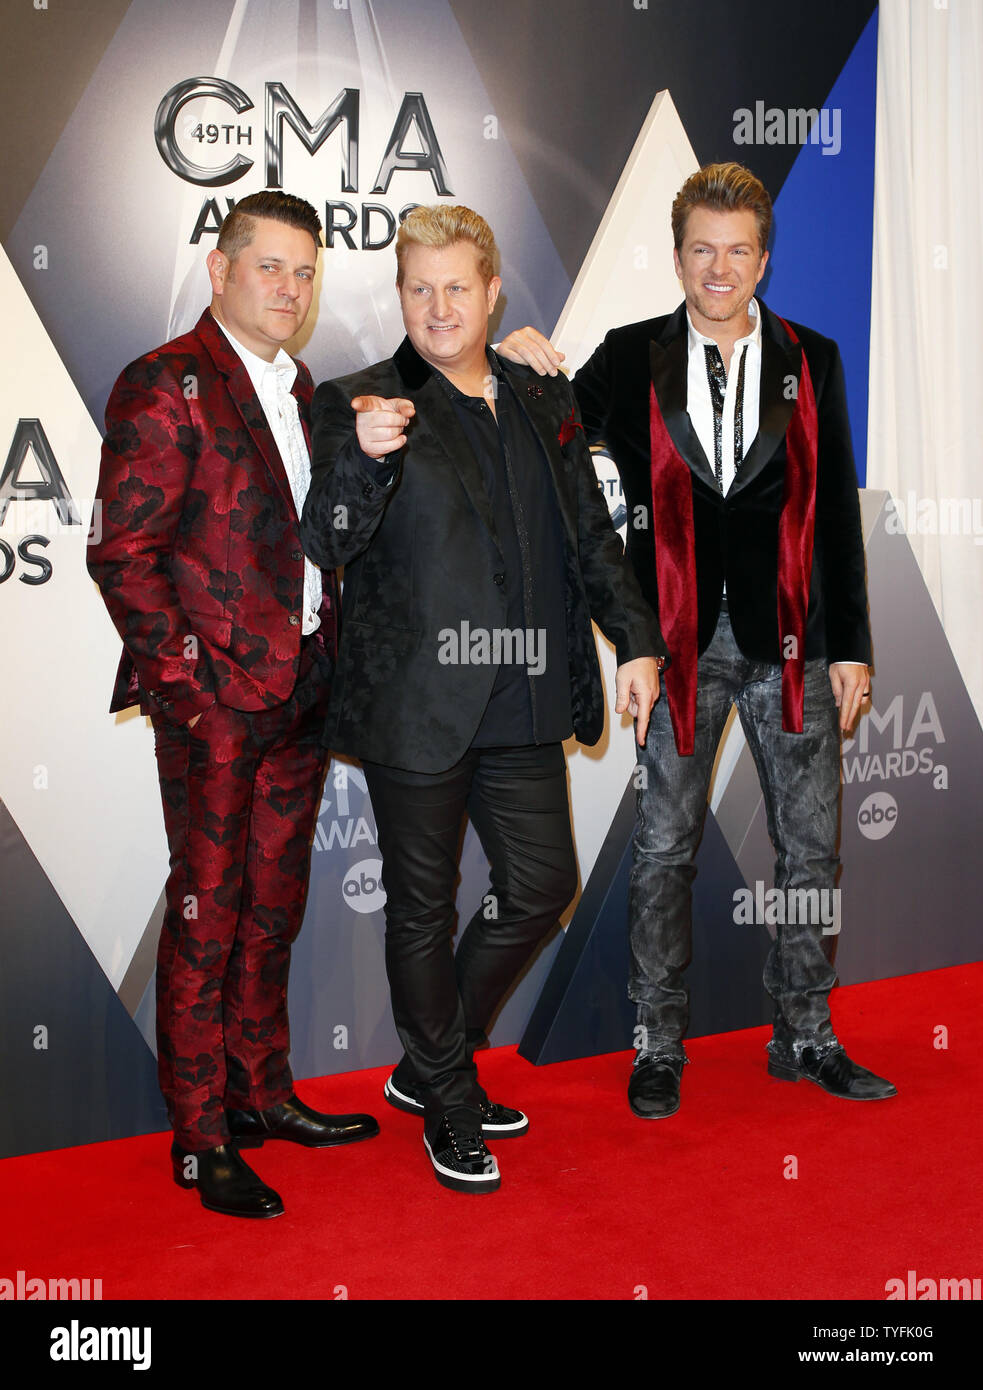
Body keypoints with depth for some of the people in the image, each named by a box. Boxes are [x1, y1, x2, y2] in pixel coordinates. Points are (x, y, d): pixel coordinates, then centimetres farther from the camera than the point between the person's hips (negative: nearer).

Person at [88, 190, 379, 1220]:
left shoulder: (298, 391, 16)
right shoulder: (165, 385, -8)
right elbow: (122, 554, -13)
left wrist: (328, 653, 8)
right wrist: (185, 675, -15)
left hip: (301, 687, 7)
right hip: (216, 698, -7)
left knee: (275, 903, 15)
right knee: (208, 910, 1)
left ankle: (261, 1094, 30)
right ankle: (199, 1136, 15)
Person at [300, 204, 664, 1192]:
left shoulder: (544, 403, 12)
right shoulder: (359, 404, -3)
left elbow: (591, 537, 18)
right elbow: (326, 544, -13)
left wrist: (636, 639, 12)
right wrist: (363, 455, -30)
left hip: (523, 703, 6)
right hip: (417, 704, -5)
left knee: (542, 887, 11)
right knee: (422, 907, 8)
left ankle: (428, 1063, 33)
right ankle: (448, 1104, 29)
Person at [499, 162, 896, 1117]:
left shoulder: (810, 361, 8)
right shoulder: (631, 358, 4)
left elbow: (838, 513, 6)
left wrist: (851, 646, 3)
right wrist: (524, 366, -15)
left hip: (789, 637, 2)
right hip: (676, 637, -1)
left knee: (810, 844, 7)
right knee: (663, 848, 5)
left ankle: (805, 1037, 24)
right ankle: (658, 1046, 20)